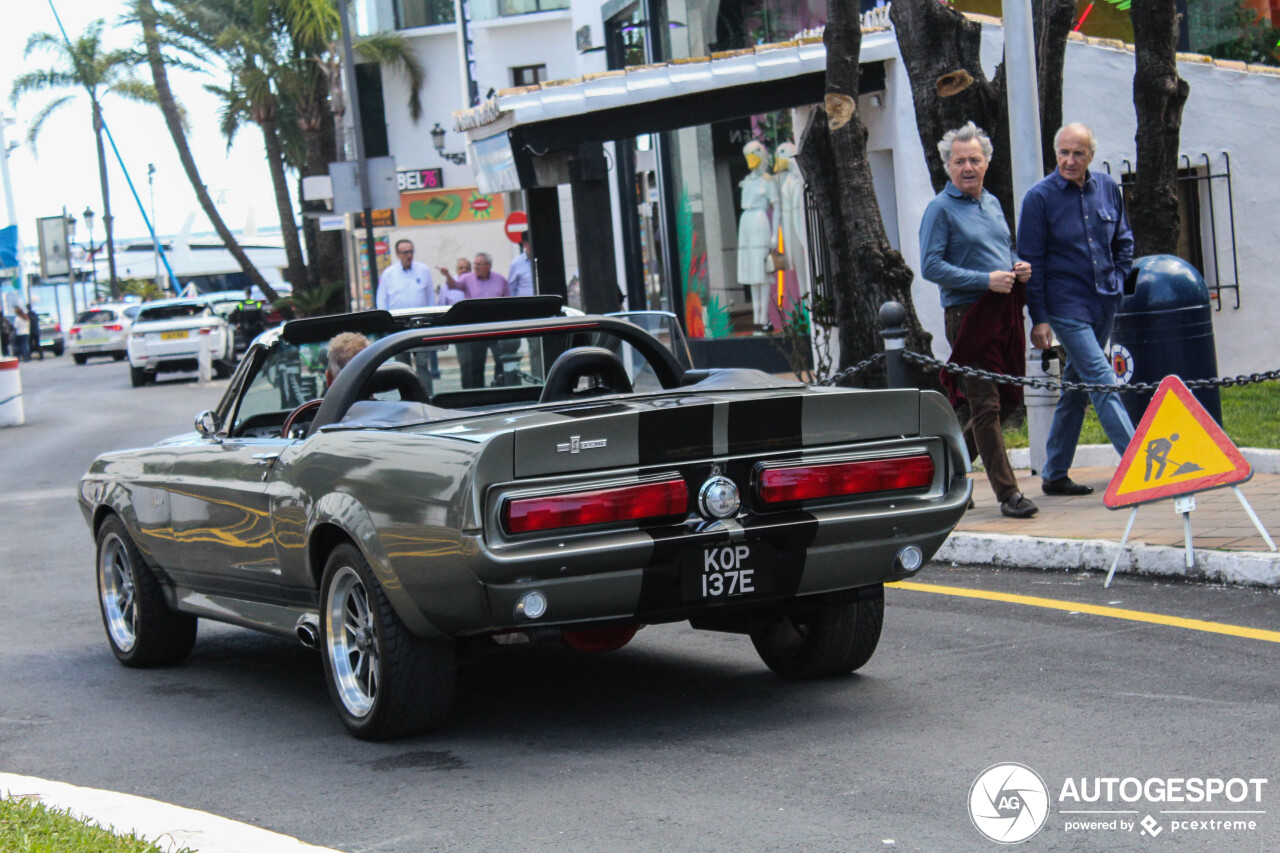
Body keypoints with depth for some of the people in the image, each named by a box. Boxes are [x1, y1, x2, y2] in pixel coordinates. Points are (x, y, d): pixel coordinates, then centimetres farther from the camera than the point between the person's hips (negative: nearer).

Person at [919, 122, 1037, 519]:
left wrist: (1020, 268, 5)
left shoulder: (992, 203, 16)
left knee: (1009, 397, 11)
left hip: (1005, 313, 7)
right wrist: (985, 280, -19)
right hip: (969, 317, -7)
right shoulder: (940, 209, -5)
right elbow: (932, 266, -13)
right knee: (986, 405, -5)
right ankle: (1007, 493, -1)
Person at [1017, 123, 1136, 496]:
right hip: (1066, 306, -5)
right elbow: (1032, 262, -6)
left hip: (1104, 304, 5)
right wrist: (1038, 318, -9)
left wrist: (1118, 283, 7)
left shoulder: (1107, 188, 6)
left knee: (1077, 386, 11)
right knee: (1102, 381, -13)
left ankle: (1055, 474, 20)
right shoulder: (1039, 198, -7)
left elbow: (1123, 241, 20)